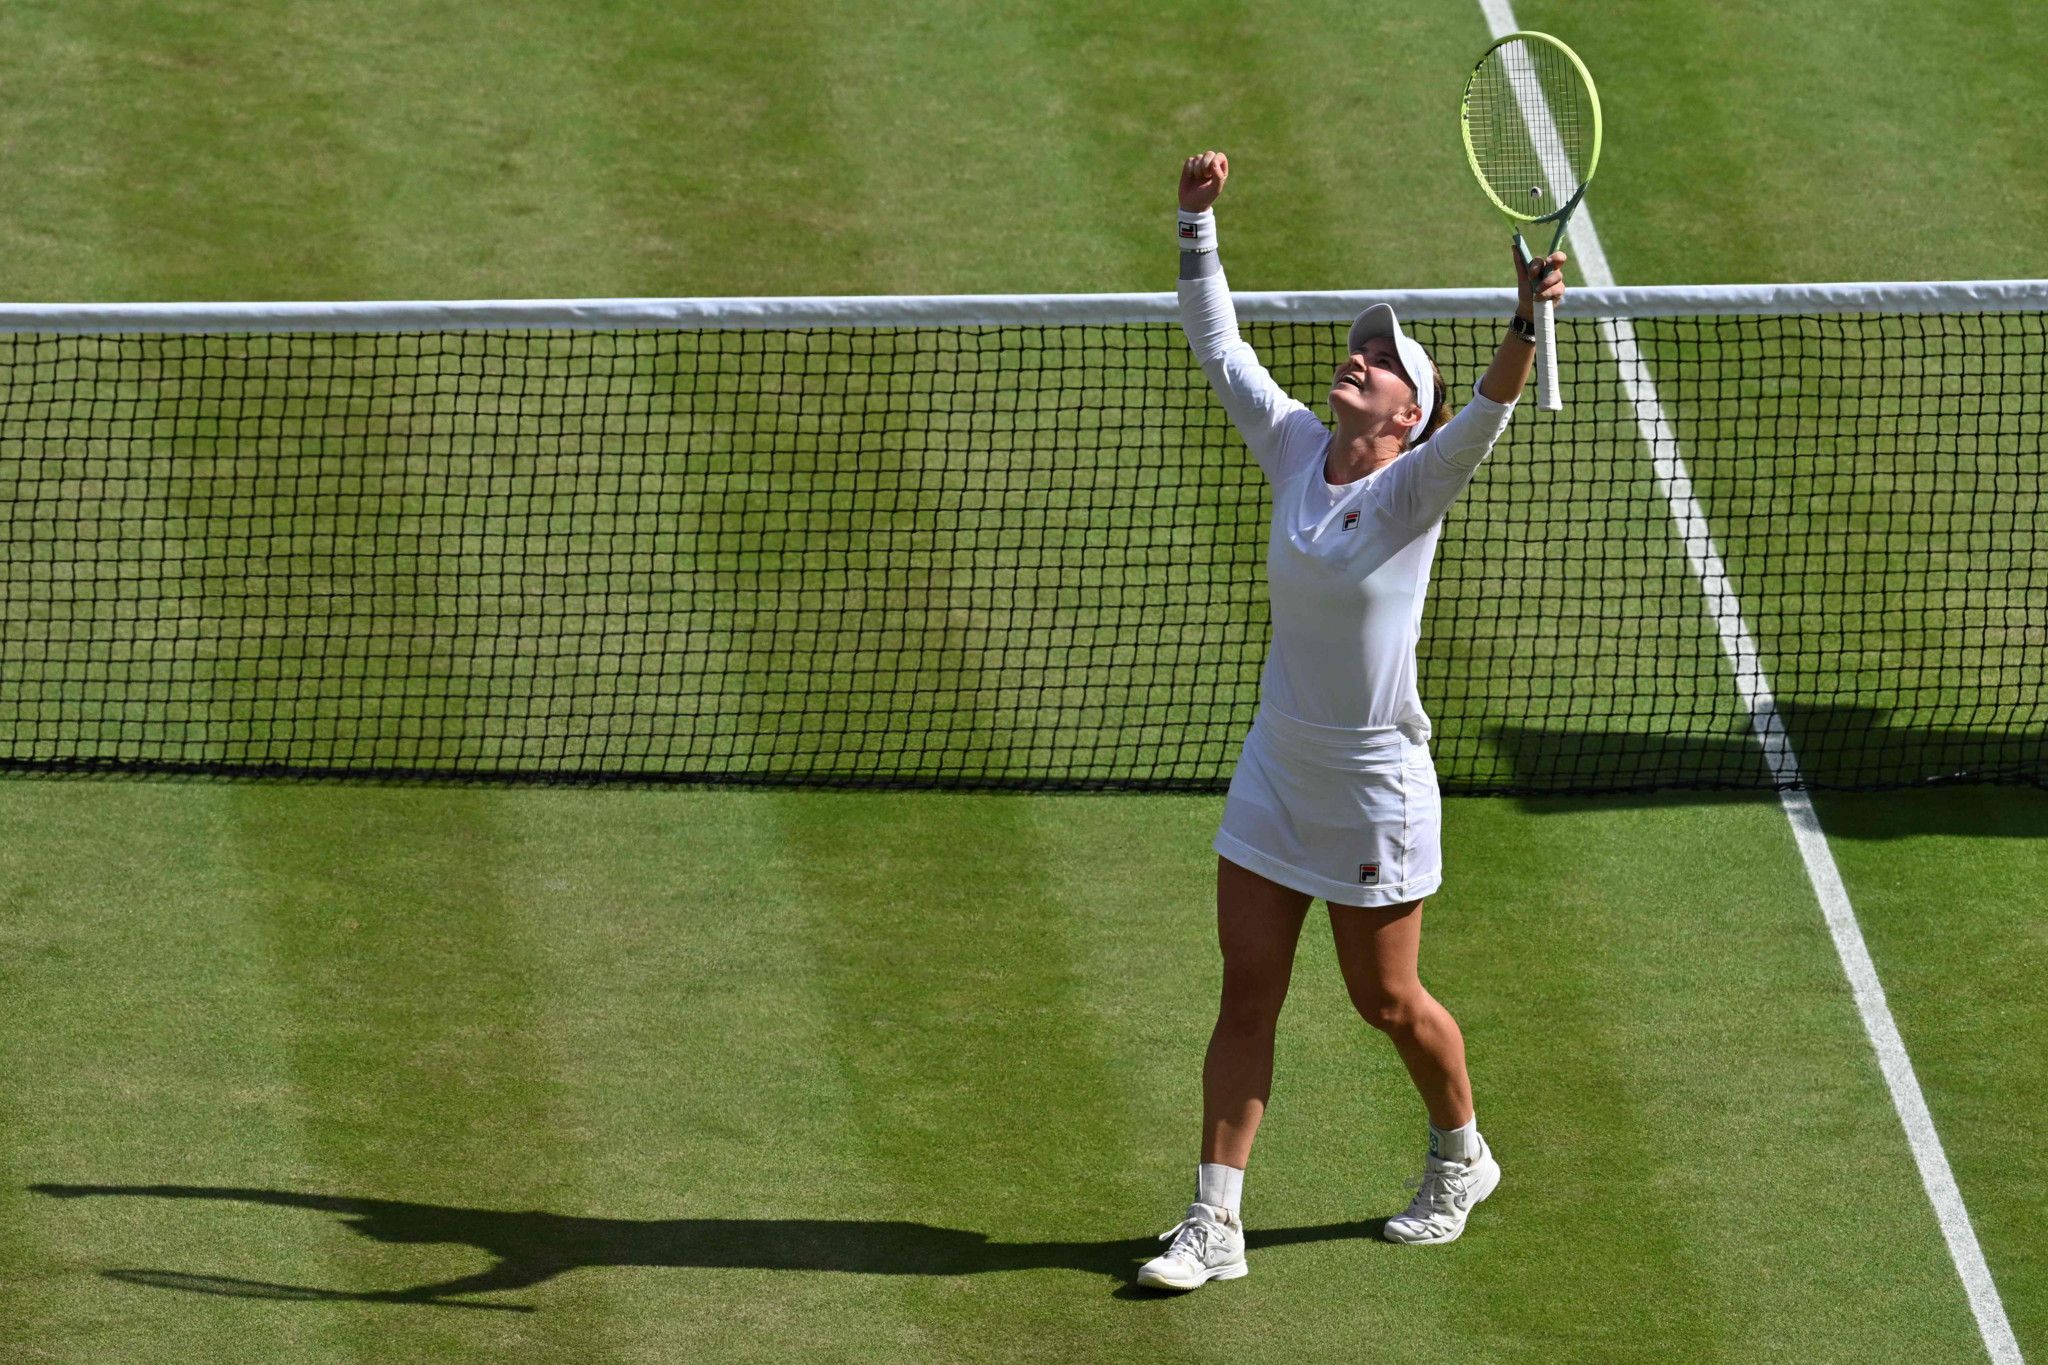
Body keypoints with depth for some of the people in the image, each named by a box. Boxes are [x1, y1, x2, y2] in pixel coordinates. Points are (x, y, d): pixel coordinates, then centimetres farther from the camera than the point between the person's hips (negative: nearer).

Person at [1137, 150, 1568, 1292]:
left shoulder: (1416, 486, -15)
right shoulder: (1294, 449, 0)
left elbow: (1489, 414, -33)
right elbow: (1219, 345, 6)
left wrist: (1529, 319, -49)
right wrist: (1198, 223, -2)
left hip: (1376, 789, -5)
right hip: (1276, 776, 5)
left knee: (1387, 1000, 9)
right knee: (1247, 993, 3)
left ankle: (1462, 1157, 36)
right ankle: (1216, 1224, 5)